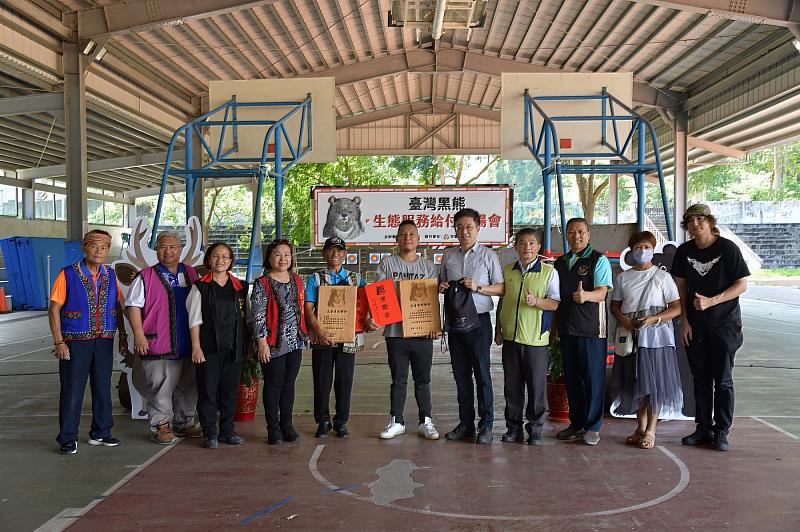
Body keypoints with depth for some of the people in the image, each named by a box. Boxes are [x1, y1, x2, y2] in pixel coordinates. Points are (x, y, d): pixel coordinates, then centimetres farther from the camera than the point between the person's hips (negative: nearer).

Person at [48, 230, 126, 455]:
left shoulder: (111, 275, 7)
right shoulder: (68, 274, -6)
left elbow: (118, 307, 14)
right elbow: (54, 310, -6)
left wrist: (123, 336, 10)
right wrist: (58, 342, -12)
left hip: (104, 341, 4)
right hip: (75, 342, -4)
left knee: (103, 388, 11)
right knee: (72, 390, 1)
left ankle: (100, 433, 23)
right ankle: (68, 438, 12)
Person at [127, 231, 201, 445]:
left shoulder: (192, 275, 12)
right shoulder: (145, 277, -1)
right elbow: (134, 306, -4)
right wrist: (139, 335, -13)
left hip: (188, 344, 5)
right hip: (158, 344, -5)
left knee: (188, 386, 12)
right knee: (161, 386, -2)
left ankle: (184, 422, 26)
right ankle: (160, 426, 11)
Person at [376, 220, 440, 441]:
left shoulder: (428, 266, 8)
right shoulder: (387, 264, 5)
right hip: (396, 330, -1)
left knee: (423, 380, 9)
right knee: (398, 380, 8)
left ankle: (425, 422, 18)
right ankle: (396, 422, 20)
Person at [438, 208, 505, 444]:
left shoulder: (488, 255, 1)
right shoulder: (448, 255, 11)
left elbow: (501, 288, -1)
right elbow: (442, 283, 20)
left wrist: (478, 287, -15)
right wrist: (441, 287, -3)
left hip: (479, 320, -4)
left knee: (482, 373, -2)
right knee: (461, 374, 9)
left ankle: (486, 425, 7)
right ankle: (466, 423, 18)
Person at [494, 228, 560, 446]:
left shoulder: (549, 272, 0)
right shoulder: (507, 271, 10)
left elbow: (555, 303, -5)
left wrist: (536, 301, -23)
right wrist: (498, 329, 13)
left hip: (536, 339, -3)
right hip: (510, 338, 3)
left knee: (537, 387, 2)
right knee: (512, 386, 10)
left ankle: (535, 430, 16)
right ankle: (513, 428, 22)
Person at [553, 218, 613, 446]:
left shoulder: (598, 260, -2)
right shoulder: (560, 262, 15)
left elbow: (602, 292, -14)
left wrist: (585, 295, -36)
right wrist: (553, 327, 13)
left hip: (591, 328, -5)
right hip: (566, 328, 6)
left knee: (593, 378, 0)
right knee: (571, 378, 11)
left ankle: (593, 427, 10)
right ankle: (576, 424, 22)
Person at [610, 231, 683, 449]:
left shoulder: (662, 277, 0)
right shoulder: (623, 277, 9)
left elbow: (677, 308, -4)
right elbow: (615, 305, 14)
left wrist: (653, 320, -17)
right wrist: (624, 321, -6)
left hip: (656, 335, -3)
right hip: (630, 336, 3)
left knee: (654, 382, -2)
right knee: (635, 382, 8)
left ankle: (651, 431, 8)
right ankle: (640, 427, 22)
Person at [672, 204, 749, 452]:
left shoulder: (727, 248, -9)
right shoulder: (684, 252, 3)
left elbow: (742, 285, -9)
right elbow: (681, 287, 7)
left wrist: (711, 301, -19)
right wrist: (685, 321, 2)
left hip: (725, 324, -4)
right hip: (695, 326, 4)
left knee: (723, 380, 1)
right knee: (701, 379, 9)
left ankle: (721, 432, 11)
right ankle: (704, 428, 19)